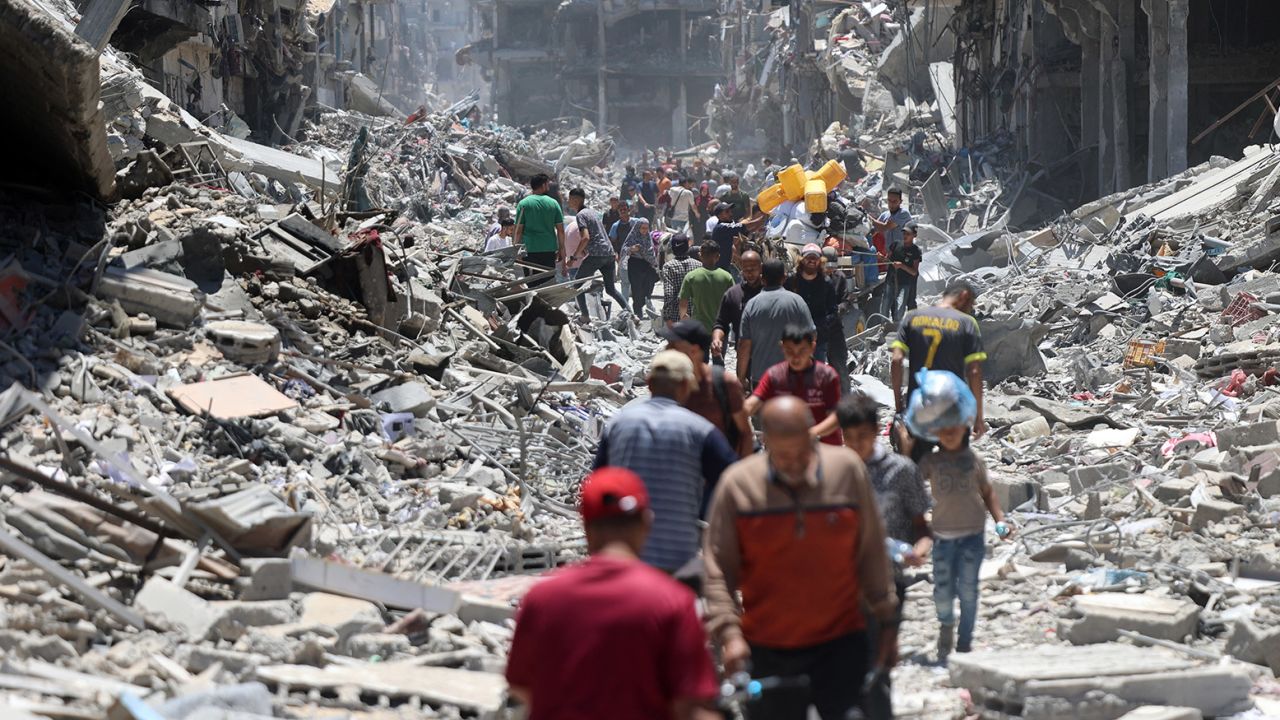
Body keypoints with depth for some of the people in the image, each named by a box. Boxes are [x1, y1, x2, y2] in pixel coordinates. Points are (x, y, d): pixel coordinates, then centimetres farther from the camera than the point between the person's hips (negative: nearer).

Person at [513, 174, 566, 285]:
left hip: (530, 250, -2)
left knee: (532, 285, 0)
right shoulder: (553, 204, 4)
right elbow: (561, 230, 4)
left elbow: (518, 231, -3)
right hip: (550, 250, 2)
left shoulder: (523, 204, 0)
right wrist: (561, 251, 12)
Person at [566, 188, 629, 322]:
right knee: (610, 288, 16)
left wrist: (575, 256, -14)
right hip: (609, 253, 8)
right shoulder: (593, 212, 20)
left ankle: (585, 316, 0)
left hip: (596, 255, -8)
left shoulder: (580, 215, -7)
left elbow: (586, 237, -19)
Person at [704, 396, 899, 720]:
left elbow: (871, 554, 4)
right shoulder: (737, 483, -8)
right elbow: (718, 567, -5)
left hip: (842, 642, 0)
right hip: (768, 650, 0)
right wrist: (729, 632, -16)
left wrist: (886, 621, 8)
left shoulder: (847, 469, -5)